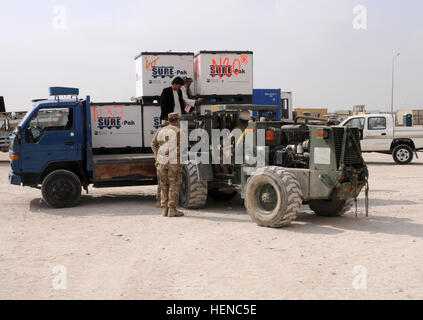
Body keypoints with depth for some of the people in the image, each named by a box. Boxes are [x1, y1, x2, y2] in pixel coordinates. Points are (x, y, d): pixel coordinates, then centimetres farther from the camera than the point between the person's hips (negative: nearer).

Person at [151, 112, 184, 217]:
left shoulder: (161, 131, 12)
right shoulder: (178, 131, -5)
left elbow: (153, 144, 13)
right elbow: (181, 146, -12)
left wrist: (157, 156, 11)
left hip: (162, 162, 5)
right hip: (174, 162, -5)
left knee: (164, 185, 12)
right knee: (174, 185, -1)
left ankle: (164, 209, 12)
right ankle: (172, 209, -3)